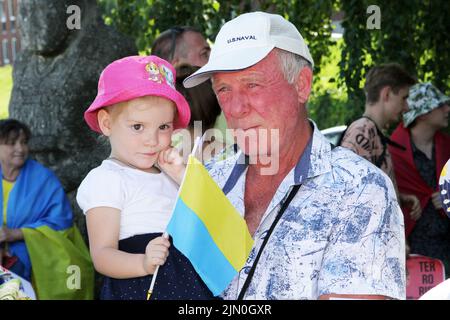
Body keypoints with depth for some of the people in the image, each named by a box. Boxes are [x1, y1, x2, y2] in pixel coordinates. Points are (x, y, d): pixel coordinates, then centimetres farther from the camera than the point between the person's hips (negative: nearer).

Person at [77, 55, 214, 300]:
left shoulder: (165, 174, 15)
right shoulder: (106, 179, -9)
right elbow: (102, 255, -16)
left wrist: (182, 175, 1)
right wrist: (144, 264, -33)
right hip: (139, 289, -6)